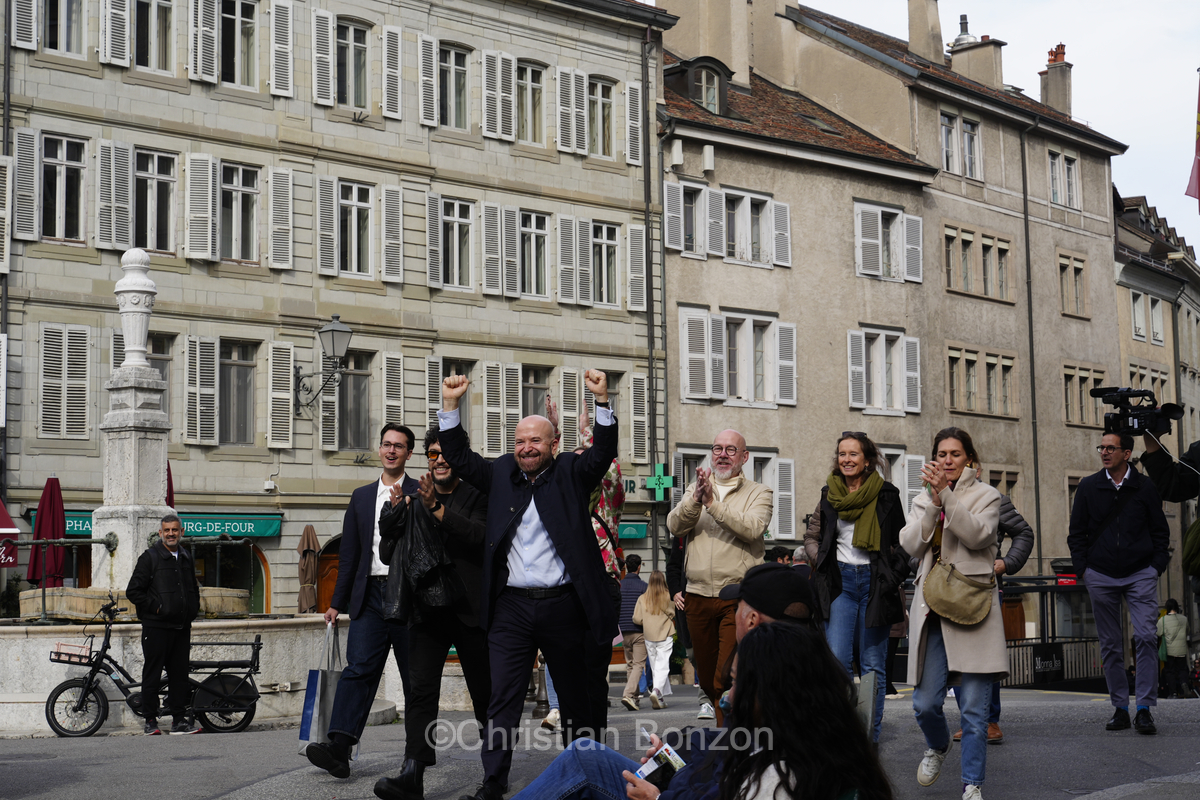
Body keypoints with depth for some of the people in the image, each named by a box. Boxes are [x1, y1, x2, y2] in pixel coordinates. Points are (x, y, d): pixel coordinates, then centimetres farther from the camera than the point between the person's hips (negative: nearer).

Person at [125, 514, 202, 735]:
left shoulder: (187, 558, 14)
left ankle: (179, 720, 13)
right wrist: (155, 607, -11)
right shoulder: (149, 557, -3)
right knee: (152, 674, -1)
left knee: (180, 673, 7)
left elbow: (194, 589, 28)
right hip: (156, 626, -5)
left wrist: (193, 610, 14)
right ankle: (150, 721, 5)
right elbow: (133, 591, -6)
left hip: (181, 626, 5)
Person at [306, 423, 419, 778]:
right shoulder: (361, 496, 16)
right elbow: (350, 553, 16)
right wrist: (337, 602, 14)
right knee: (358, 668, -11)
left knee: (415, 675, 5)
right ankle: (339, 748, -23)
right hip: (370, 596, 3)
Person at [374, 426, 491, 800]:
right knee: (420, 689, -10)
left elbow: (482, 535, -16)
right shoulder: (416, 494, 12)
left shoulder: (478, 496, 1)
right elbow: (387, 533, 9)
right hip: (428, 611, 2)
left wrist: (438, 509, -22)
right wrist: (396, 507, -12)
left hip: (470, 610, -2)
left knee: (484, 692, 7)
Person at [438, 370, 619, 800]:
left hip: (564, 606, -1)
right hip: (512, 607, 1)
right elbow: (459, 457, 8)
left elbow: (603, 453, -10)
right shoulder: (501, 473, 10)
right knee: (503, 699, -3)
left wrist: (602, 400, -22)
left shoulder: (571, 473, 4)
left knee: (575, 697, 11)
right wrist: (450, 405, -3)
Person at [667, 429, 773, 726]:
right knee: (707, 680, 12)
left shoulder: (759, 493, 6)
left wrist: (713, 503, -20)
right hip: (698, 597, 4)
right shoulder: (695, 489, 16)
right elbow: (674, 526, -1)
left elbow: (753, 528, -14)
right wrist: (696, 499, -18)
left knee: (727, 679, -15)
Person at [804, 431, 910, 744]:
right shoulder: (829, 495, 8)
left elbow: (903, 542, 6)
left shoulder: (887, 495, 0)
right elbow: (811, 536, 20)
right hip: (840, 581, 2)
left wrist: (893, 574, -7)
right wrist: (821, 562, 3)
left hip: (874, 583, -1)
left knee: (873, 665, 4)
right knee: (837, 662, -8)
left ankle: (870, 739, 12)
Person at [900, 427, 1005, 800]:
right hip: (932, 608, 3)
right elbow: (911, 545, 0)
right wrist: (933, 500, -9)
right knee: (925, 703, -1)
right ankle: (937, 746, 32)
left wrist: (946, 493, -19)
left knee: (974, 708, -4)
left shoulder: (986, 496, 7)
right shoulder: (923, 500, 17)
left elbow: (977, 534, -13)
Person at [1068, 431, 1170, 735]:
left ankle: (1144, 709, -10)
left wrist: (1157, 567, -1)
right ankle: (1120, 708, 10)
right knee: (1110, 644, 3)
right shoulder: (1088, 487, 7)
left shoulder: (1145, 487, 4)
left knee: (1146, 637, -13)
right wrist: (1082, 570, 0)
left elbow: (1160, 532, 9)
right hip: (1101, 576, 2)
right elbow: (1077, 533, 10)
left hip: (1140, 574, -1)